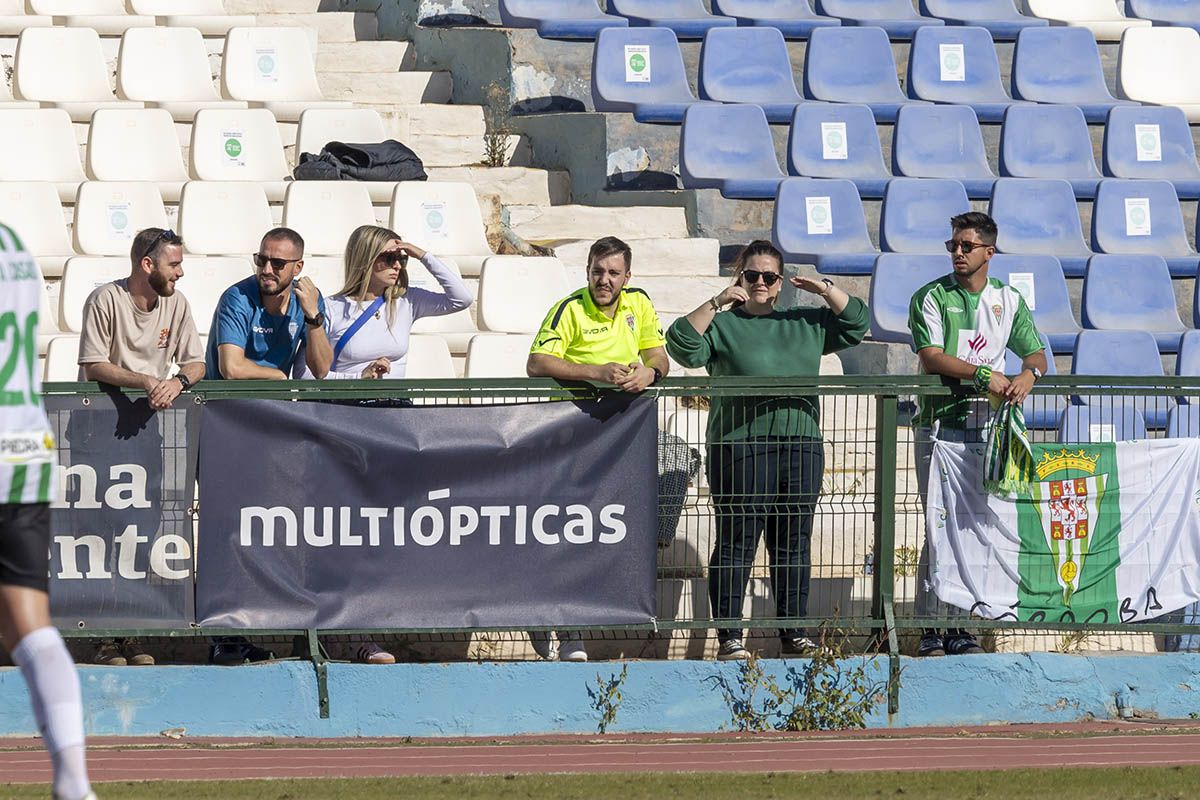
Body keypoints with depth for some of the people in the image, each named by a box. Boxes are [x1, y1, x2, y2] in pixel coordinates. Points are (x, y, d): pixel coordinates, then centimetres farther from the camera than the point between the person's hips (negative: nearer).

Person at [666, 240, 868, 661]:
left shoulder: (806, 324, 19)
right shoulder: (722, 325, 6)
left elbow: (855, 323, 20)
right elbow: (682, 346, -8)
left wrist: (825, 289, 6)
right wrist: (716, 304, -13)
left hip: (801, 445, 4)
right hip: (740, 447, -4)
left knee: (794, 543, 8)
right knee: (737, 542, -4)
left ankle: (794, 633, 14)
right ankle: (729, 637, -1)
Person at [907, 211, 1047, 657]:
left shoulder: (1008, 301, 13)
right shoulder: (931, 298, 1)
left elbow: (1035, 353, 13)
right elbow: (931, 357, -11)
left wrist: (1028, 374, -11)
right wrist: (983, 375, -21)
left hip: (986, 425, 4)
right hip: (939, 423, -4)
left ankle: (961, 626, 6)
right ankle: (930, 627, -7)